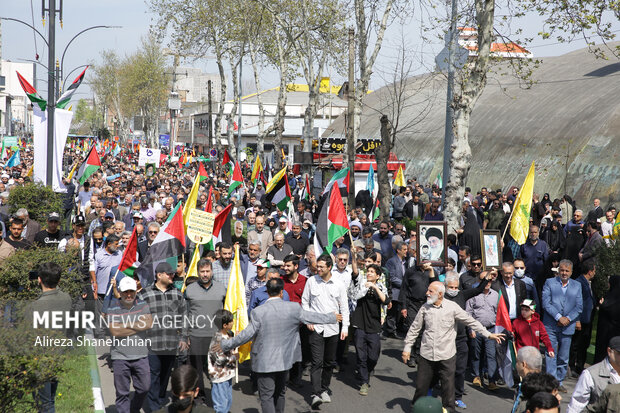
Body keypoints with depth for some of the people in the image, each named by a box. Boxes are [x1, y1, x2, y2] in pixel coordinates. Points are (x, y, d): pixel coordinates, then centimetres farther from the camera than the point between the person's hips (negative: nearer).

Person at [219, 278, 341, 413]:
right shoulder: (293, 308, -7)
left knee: (266, 397, 1)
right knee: (280, 393, 21)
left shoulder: (259, 312, -16)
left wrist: (225, 345, -2)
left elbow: (247, 334, -14)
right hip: (285, 360, 4)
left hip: (265, 361, -4)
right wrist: (333, 317, 24)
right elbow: (313, 317, 5)